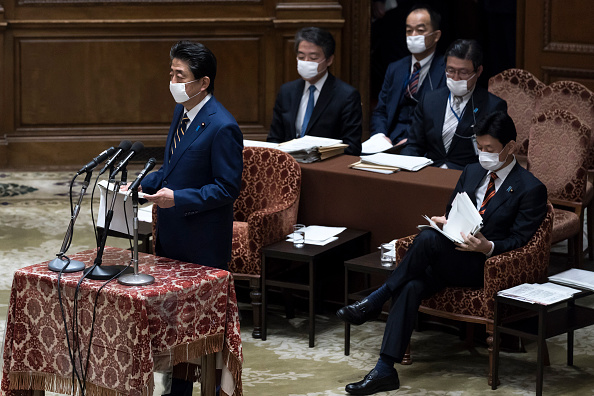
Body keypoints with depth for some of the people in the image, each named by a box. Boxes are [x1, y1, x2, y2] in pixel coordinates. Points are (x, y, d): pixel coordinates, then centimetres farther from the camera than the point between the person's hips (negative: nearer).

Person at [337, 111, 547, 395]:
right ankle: (385, 370, -34)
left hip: (486, 265, -6)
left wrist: (488, 247, -25)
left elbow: (518, 240, -6)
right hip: (449, 261, 6)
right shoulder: (472, 172, 18)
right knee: (412, 287, -28)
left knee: (427, 239, -33)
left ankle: (375, 300, -22)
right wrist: (444, 222, 1)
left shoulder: (531, 189, -3)